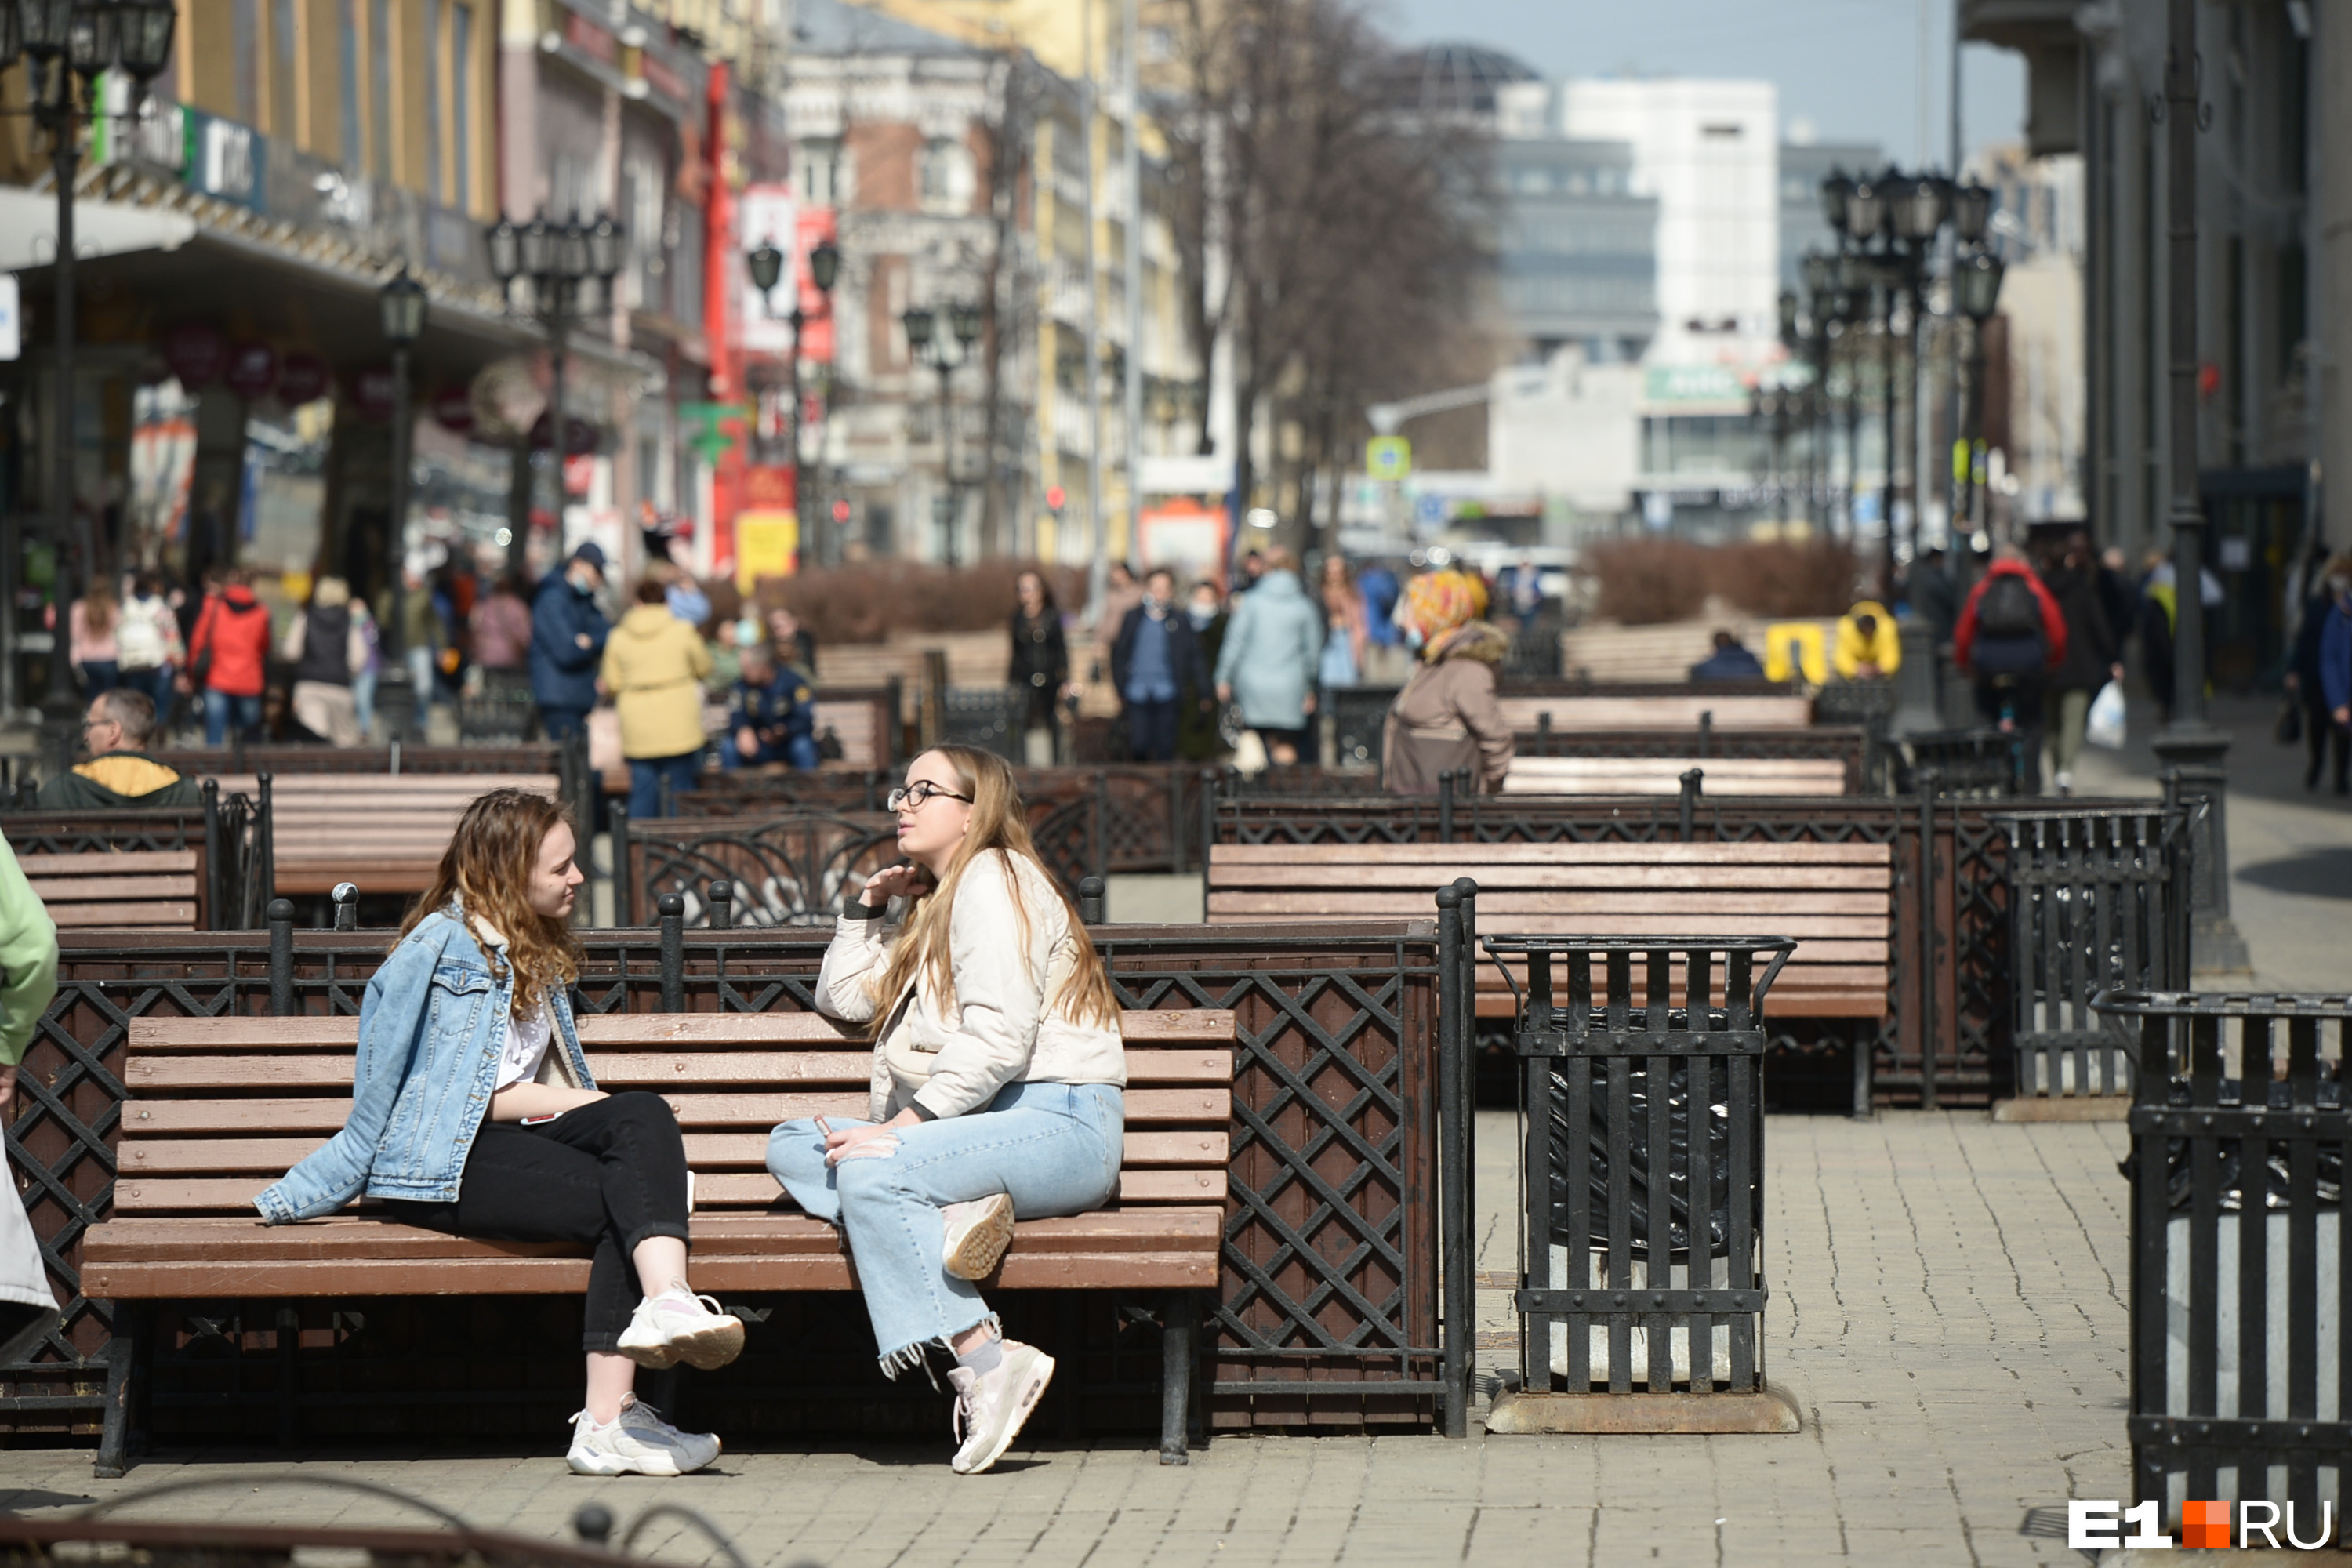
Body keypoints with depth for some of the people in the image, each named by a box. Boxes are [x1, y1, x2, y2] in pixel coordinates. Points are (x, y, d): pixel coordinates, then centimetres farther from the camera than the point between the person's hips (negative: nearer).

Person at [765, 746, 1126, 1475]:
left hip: (1059, 1123, -10)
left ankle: (985, 1360, -35)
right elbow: (844, 999, 28)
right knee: (793, 1147, -2)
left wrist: (906, 1124, -22)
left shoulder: (993, 881, -5)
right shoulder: (925, 904, 25)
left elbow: (997, 1038, -18)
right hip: (983, 1128, 10)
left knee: (870, 1173, -31)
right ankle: (955, 1211, -26)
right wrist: (867, 909, 19)